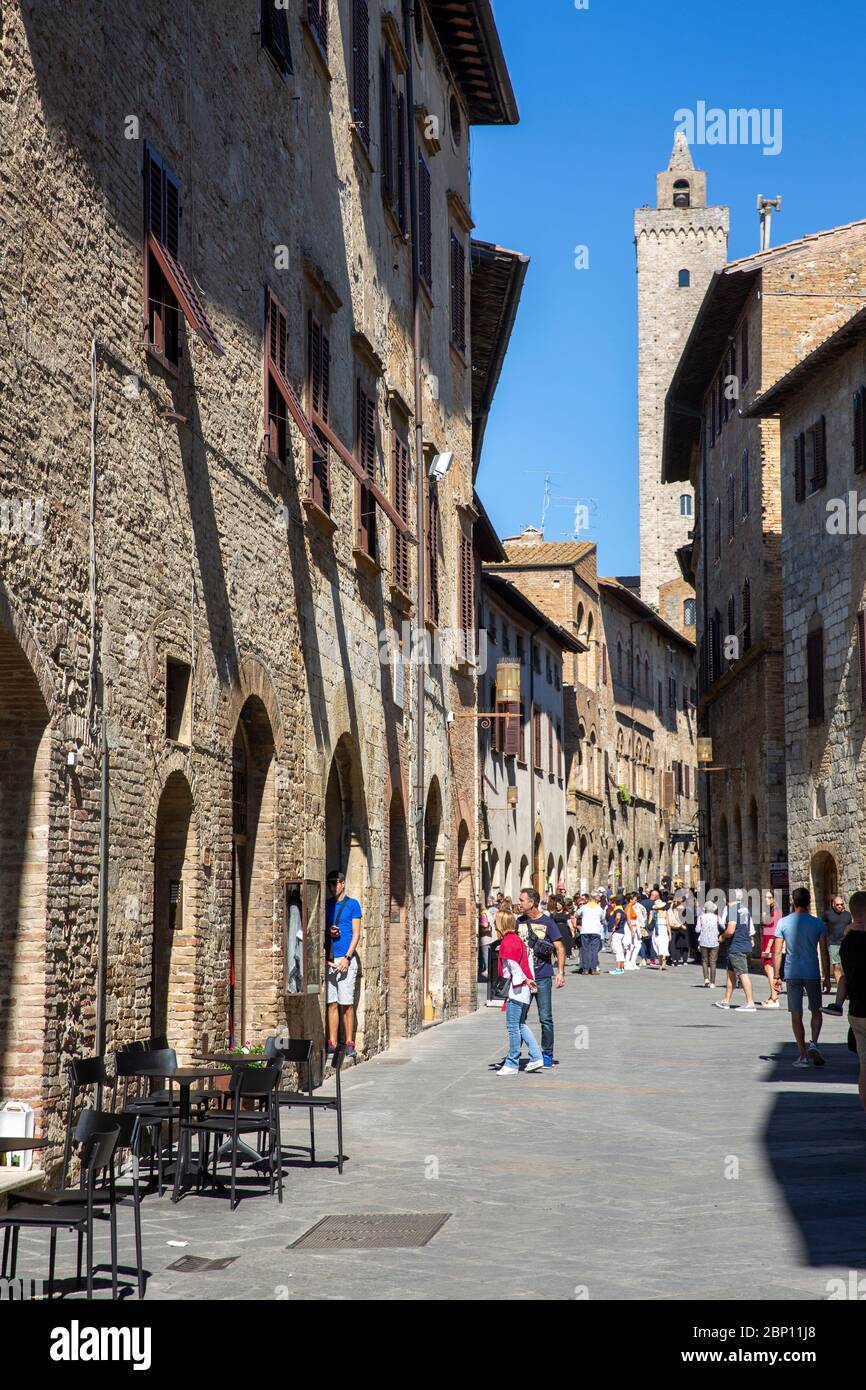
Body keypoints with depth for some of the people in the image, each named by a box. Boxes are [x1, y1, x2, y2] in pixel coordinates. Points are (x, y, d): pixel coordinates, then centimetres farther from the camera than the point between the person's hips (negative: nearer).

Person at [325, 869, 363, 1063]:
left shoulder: (352, 904, 3)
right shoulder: (326, 905, 15)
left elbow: (356, 934, -1)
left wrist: (347, 958, -11)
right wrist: (328, 933, -5)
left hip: (346, 959, -4)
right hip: (329, 959, 4)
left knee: (346, 1004, -4)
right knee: (332, 1004, 3)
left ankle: (349, 1045, -1)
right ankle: (332, 1045, 5)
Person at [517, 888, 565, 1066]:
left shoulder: (547, 922, -3)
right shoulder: (519, 922, 10)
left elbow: (559, 948, -2)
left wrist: (560, 972, -10)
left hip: (542, 977, -4)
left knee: (545, 1018, 1)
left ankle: (547, 1055, 10)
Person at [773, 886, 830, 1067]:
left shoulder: (783, 923, -3)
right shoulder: (818, 923, -3)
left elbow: (778, 952, -2)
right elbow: (824, 953, -2)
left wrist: (776, 975, 6)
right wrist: (827, 977, 5)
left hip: (792, 974, 0)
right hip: (813, 973, 0)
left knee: (796, 1015, 5)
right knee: (816, 1012, 14)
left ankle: (803, 1055, 5)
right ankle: (813, 1044, -8)